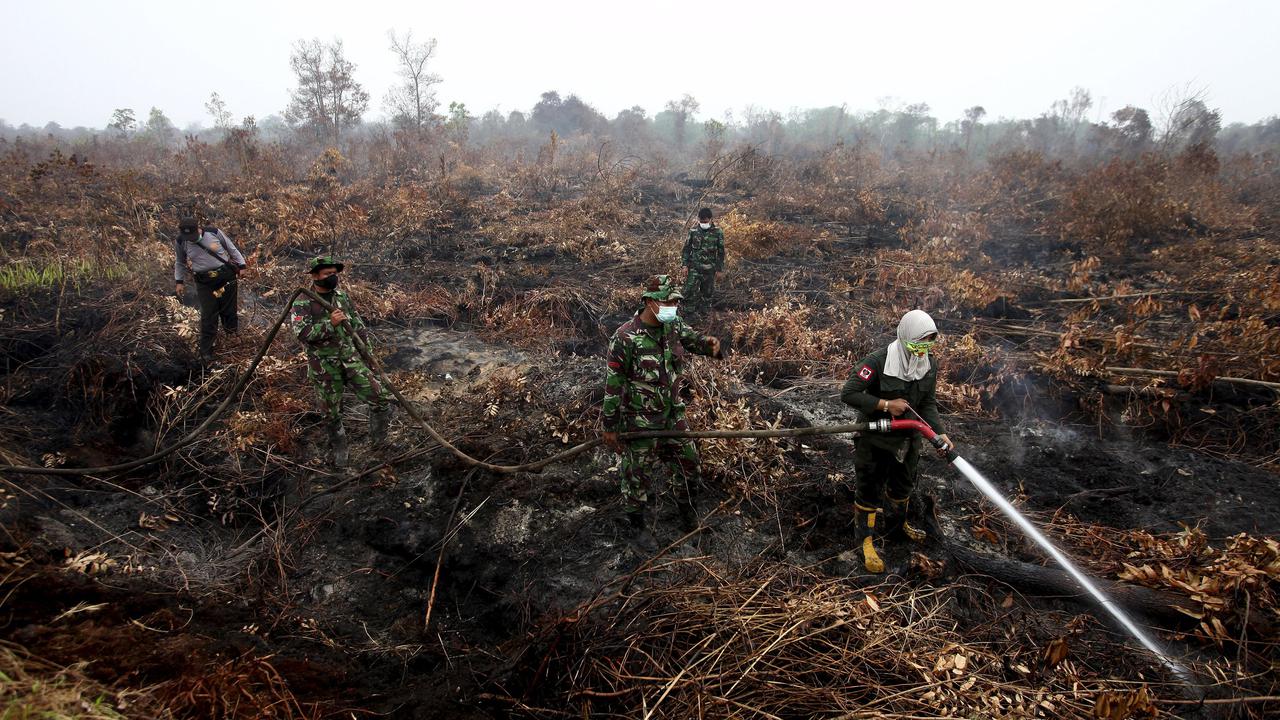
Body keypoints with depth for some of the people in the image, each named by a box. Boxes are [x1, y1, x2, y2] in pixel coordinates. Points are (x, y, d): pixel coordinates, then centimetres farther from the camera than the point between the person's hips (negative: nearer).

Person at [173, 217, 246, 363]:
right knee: (208, 316, -3)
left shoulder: (214, 232, -9)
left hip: (226, 276, 0)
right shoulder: (180, 242, -5)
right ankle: (206, 353, 4)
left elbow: (232, 248, 5)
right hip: (204, 282, 0)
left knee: (228, 308, 9)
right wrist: (179, 282, 13)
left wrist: (241, 265, 7)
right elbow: (179, 262, 12)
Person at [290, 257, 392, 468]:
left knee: (381, 398, -9)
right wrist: (330, 323, -29)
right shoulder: (302, 304, -8)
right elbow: (303, 334, -22)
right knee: (332, 414, 9)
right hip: (325, 368, -3)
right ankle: (339, 450, 32)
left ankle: (379, 441, 15)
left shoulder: (343, 297, 6)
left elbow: (359, 326, 15)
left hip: (351, 360, 3)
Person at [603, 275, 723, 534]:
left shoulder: (674, 326, -6)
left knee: (686, 460, 20)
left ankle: (685, 506, 47)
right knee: (639, 472, 12)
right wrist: (610, 427, -11)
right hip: (640, 422, -6)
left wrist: (709, 343, -24)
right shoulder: (625, 338, -24)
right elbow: (613, 385, -17)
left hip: (673, 414, 6)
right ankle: (635, 518, 37)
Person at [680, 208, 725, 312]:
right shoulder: (693, 232, 0)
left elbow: (721, 252, 1)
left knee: (708, 292, 9)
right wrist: (685, 263, 0)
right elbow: (687, 248, 6)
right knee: (689, 291, -10)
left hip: (709, 269, 0)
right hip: (694, 267, 0)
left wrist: (719, 267, 0)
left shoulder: (718, 233, -4)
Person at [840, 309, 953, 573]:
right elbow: (848, 393, -27)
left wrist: (940, 433, -17)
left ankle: (896, 525, 52)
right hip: (875, 439, -6)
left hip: (907, 439, 6)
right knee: (870, 489, 9)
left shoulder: (929, 365, -8)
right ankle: (865, 539, 26)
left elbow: (928, 404, -2)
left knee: (903, 484, 26)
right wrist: (887, 405, -29)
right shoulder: (878, 361, -28)